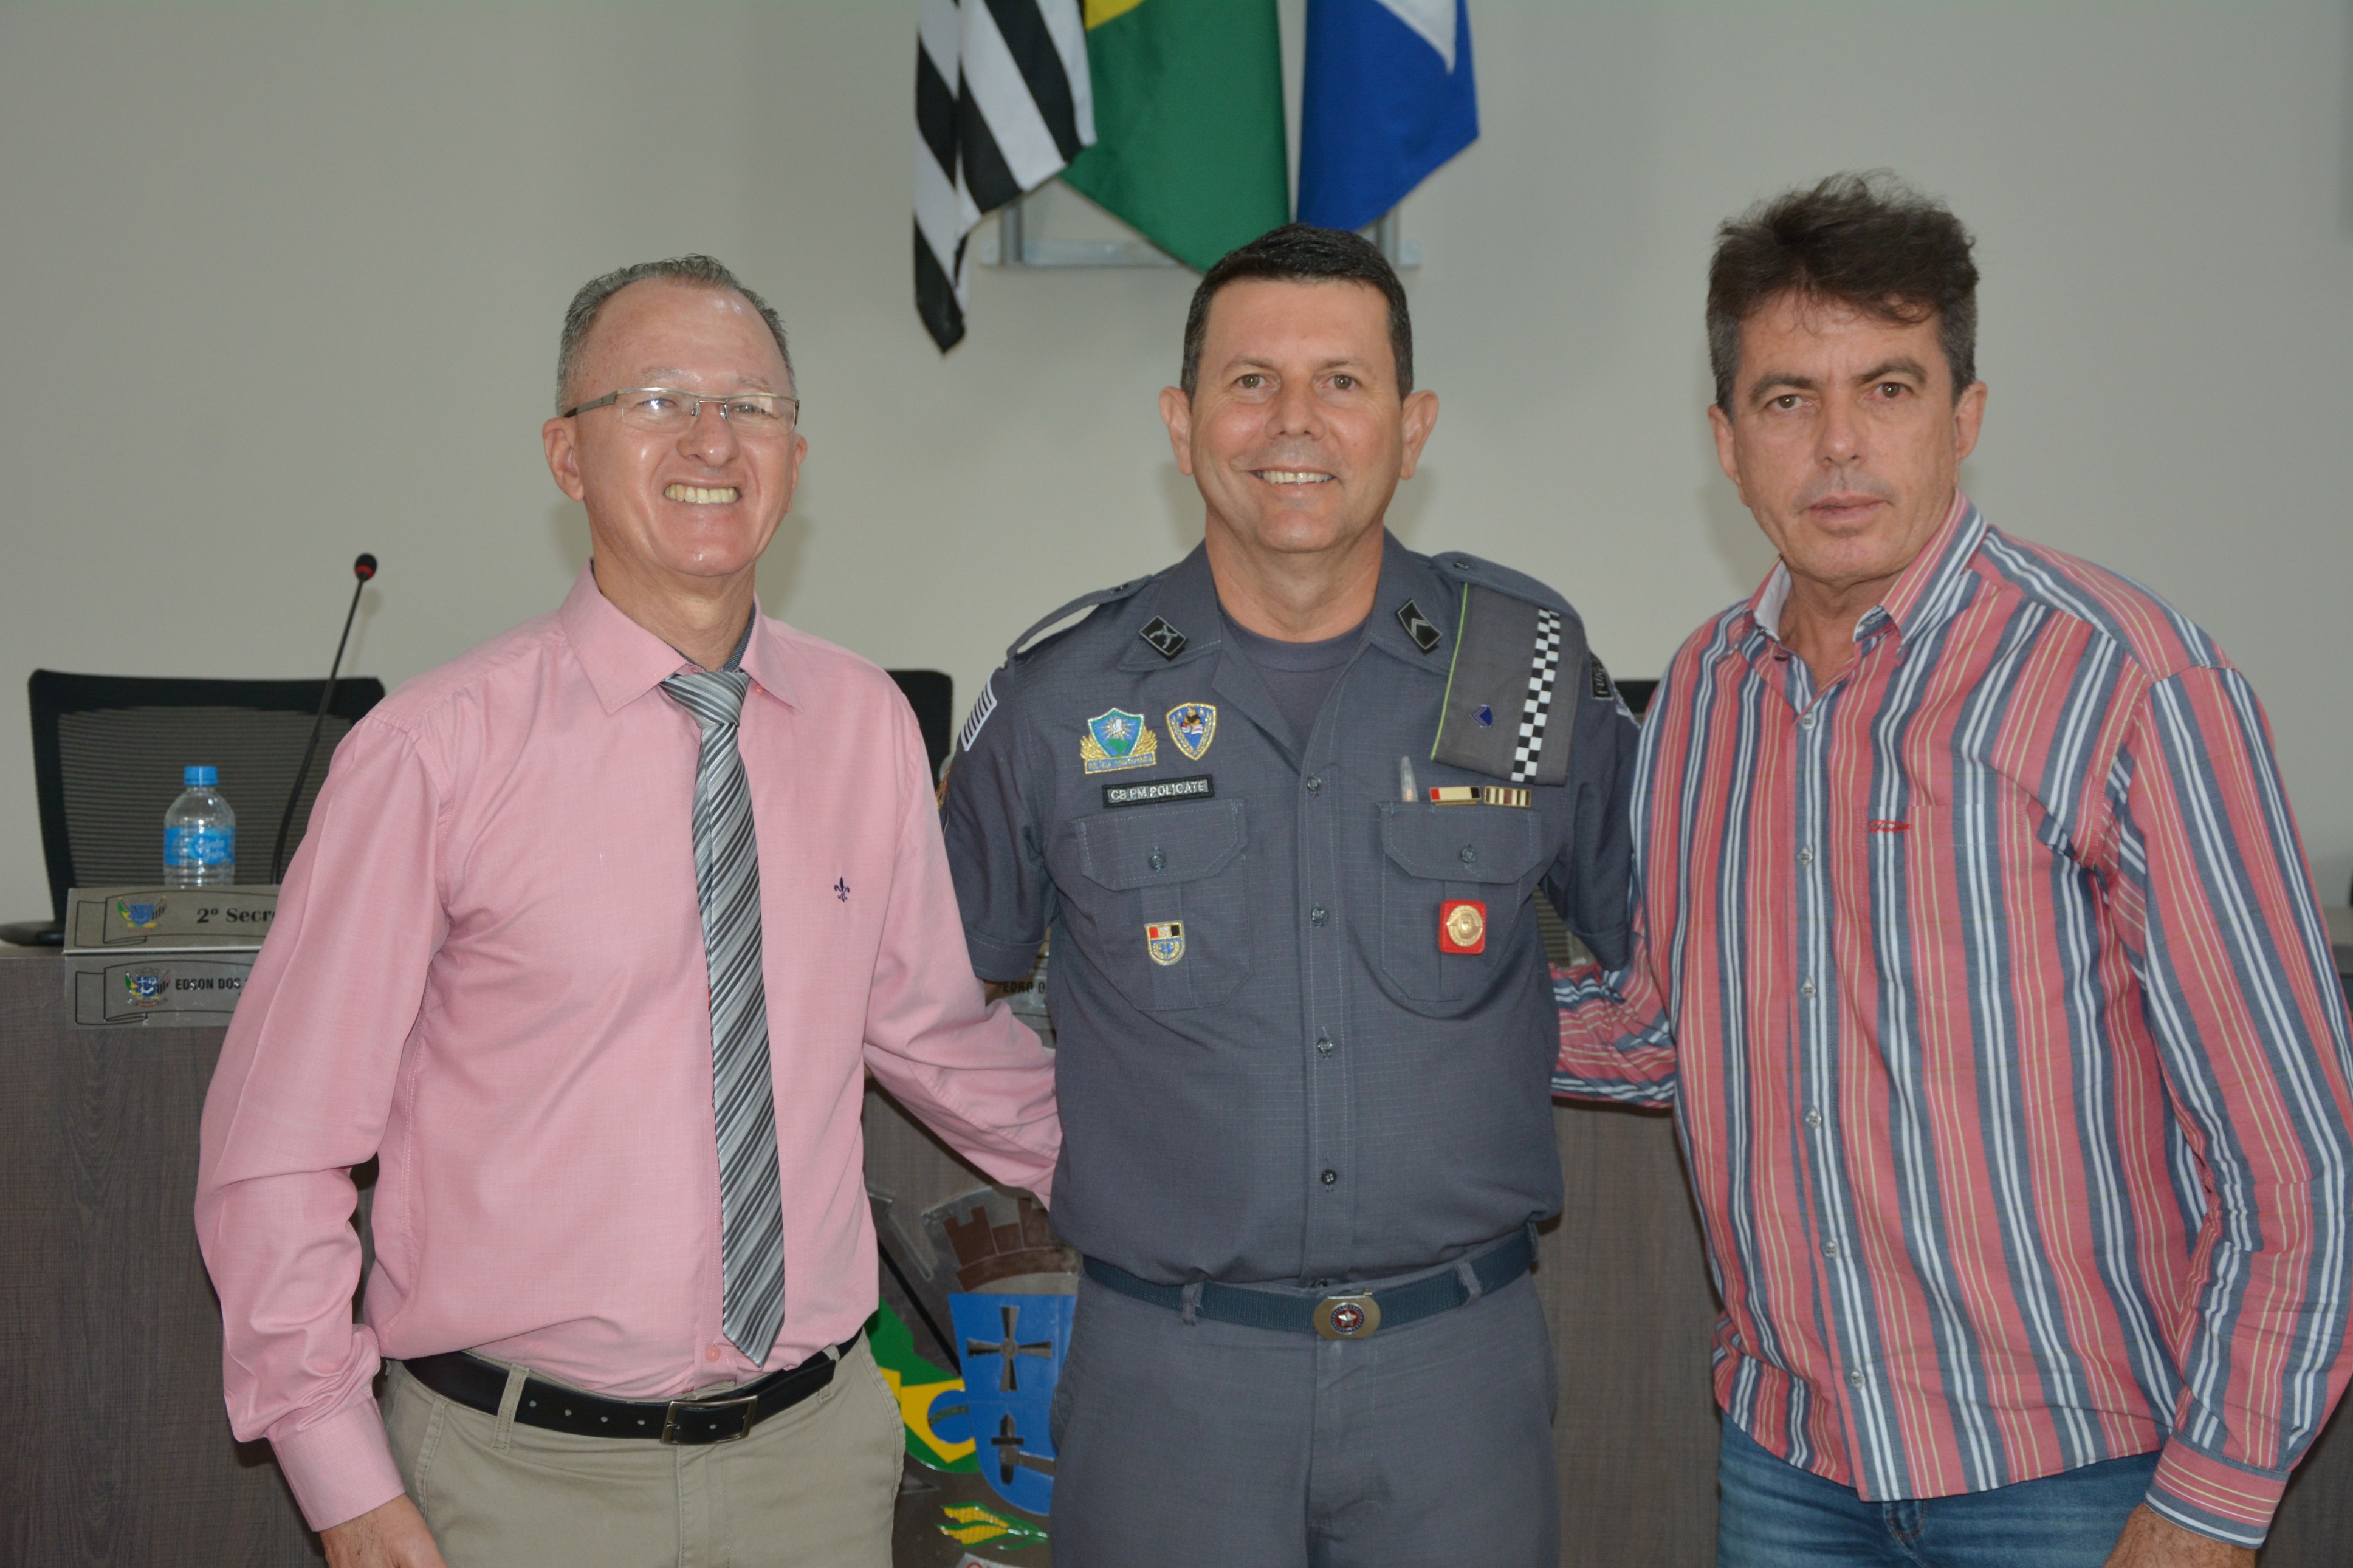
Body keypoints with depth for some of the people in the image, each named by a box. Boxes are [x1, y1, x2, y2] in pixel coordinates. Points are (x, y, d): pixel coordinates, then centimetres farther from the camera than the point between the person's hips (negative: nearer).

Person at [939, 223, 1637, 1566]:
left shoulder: (1530, 663, 1)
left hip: (1461, 1357, 1)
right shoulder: (1063, 698, -2)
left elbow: (1659, 936, 14)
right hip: (1169, 1369, -1)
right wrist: (1074, 1106, 6)